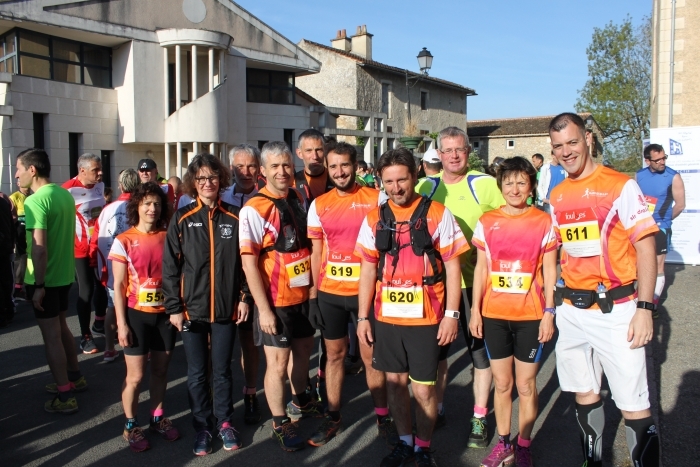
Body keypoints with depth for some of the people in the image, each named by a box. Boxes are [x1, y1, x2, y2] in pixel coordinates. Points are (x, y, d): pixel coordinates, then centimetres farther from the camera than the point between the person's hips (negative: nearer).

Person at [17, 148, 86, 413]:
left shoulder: (35, 201, -19)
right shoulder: (65, 194, 6)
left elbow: (39, 247, -23)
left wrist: (39, 285, -20)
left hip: (44, 279, -8)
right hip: (64, 275, 8)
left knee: (51, 337, 1)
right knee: (61, 328, 22)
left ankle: (65, 397, 7)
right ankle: (75, 377, 35)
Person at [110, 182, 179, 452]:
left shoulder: (168, 238, 2)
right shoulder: (124, 241, -5)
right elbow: (119, 285, -5)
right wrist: (121, 323, -8)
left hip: (164, 313, 3)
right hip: (137, 315, -3)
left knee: (160, 370, 13)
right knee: (135, 375, 4)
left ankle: (158, 418, 30)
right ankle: (130, 426, 22)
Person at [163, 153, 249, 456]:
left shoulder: (234, 218, 1)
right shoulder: (182, 219, -2)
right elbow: (170, 266, -2)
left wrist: (244, 297, 0)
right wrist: (174, 307, -6)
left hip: (226, 309, 0)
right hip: (192, 309, 0)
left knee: (222, 371, 11)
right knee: (197, 374, 9)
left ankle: (225, 423, 29)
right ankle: (202, 427, 26)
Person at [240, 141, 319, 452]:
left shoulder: (299, 200, 4)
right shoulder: (254, 209, -17)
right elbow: (249, 263, -17)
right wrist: (264, 309, -18)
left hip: (305, 295, 7)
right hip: (276, 301, -6)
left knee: (303, 352, 22)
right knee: (278, 363, 5)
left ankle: (299, 402, 46)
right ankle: (280, 423, 24)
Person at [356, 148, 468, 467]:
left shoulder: (438, 214, -5)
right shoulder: (374, 219, 4)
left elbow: (452, 266, -4)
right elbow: (368, 270, 8)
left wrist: (451, 314, -9)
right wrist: (363, 317, 5)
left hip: (425, 318, -3)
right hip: (386, 317, 3)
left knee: (423, 389, 4)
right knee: (395, 382, 14)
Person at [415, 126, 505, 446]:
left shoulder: (485, 185, -6)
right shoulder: (426, 187, 6)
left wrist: (479, 255, -17)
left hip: (474, 281, -3)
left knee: (480, 350, 7)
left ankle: (479, 419, 22)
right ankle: (437, 409, 32)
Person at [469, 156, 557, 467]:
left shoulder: (543, 222, -2)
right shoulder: (487, 222, 2)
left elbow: (549, 271, 0)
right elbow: (481, 269, 6)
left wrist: (549, 313, -5)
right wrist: (475, 310, 2)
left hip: (530, 316, -1)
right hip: (494, 315, 2)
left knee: (526, 386, 9)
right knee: (502, 384, 13)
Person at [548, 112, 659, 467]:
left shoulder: (621, 186, -6)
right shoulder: (556, 197, 10)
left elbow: (645, 247, -8)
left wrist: (644, 308, -14)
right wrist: (552, 304, 12)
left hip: (616, 309, -5)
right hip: (571, 311, 5)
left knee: (634, 404, -3)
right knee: (584, 392, 15)